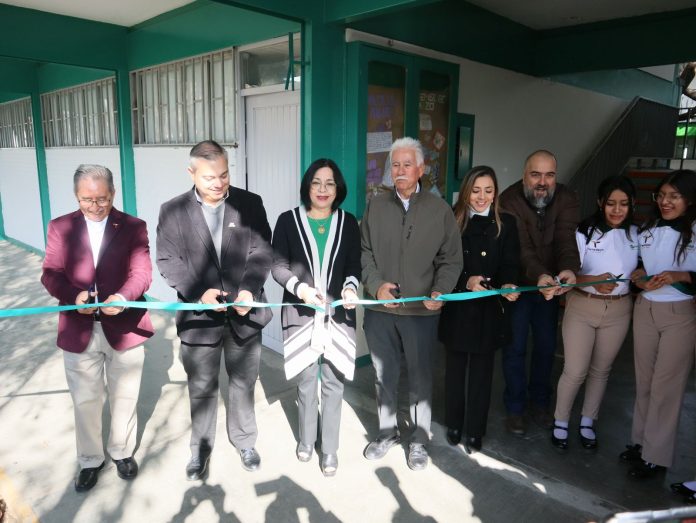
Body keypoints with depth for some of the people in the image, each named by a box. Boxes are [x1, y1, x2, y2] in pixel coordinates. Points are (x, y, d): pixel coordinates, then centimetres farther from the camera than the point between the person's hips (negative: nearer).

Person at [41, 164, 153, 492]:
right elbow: (50, 273, -3)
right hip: (79, 331, 1)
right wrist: (73, 294, -24)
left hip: (124, 328, -1)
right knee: (85, 401, 14)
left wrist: (123, 297, -32)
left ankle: (122, 452, 39)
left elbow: (141, 272, -11)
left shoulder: (133, 227, -3)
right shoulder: (60, 227, 3)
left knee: (124, 398, 15)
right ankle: (90, 460, 36)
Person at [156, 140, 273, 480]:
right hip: (198, 315, 0)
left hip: (244, 313, 1)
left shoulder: (250, 204, -2)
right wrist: (199, 292, -20)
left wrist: (249, 289, -22)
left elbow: (261, 253, -5)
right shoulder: (172, 210, -2)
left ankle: (244, 442, 39)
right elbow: (168, 261, -5)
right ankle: (200, 448, 37)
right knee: (201, 388, 15)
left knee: (243, 383, 17)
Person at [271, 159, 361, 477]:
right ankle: (306, 440, 36)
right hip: (301, 314, -1)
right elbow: (278, 266, -4)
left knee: (333, 383, 7)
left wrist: (350, 287, -17)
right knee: (306, 381, 14)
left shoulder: (348, 223, 4)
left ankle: (330, 449, 25)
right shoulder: (288, 221, -1)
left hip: (338, 314, 1)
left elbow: (354, 266, 4)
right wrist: (300, 288, -21)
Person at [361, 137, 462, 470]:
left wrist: (440, 292, -14)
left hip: (422, 311, -1)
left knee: (420, 377, 10)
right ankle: (387, 432, 35)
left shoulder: (440, 210, 0)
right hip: (380, 308, 2)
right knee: (384, 375, 15)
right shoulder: (375, 206, 4)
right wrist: (376, 284, -9)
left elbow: (451, 259, 2)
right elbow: (363, 251, 6)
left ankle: (419, 440, 30)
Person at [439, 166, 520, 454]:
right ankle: (453, 426, 29)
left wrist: (508, 285, -25)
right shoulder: (452, 221, -1)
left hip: (489, 309, 1)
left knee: (481, 371, 9)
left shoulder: (506, 223, 3)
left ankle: (475, 431, 24)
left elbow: (510, 264, -4)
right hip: (457, 307, 0)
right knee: (455, 368, 12)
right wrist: (466, 281, -21)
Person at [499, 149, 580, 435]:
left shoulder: (566, 199, -10)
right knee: (515, 347, 4)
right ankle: (515, 408, 22)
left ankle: (540, 403, 35)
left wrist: (569, 269, -43)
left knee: (546, 346, 14)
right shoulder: (509, 201, -21)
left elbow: (566, 239, -23)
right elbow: (521, 249, -31)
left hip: (549, 284, 4)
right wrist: (539, 276, -48)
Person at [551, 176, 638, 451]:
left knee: (600, 370, 16)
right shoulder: (584, 231, -12)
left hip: (618, 310, 4)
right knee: (575, 371, 0)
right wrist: (594, 280, -30)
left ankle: (587, 422, 34)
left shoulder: (636, 234, 2)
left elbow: (638, 269, 16)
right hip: (582, 307, -4)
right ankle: (560, 422, 22)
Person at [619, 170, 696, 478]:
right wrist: (638, 278, -4)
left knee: (665, 386, 4)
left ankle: (656, 455, 17)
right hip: (644, 310, 5)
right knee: (644, 381, 15)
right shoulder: (646, 230, 5)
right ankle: (641, 440, 30)